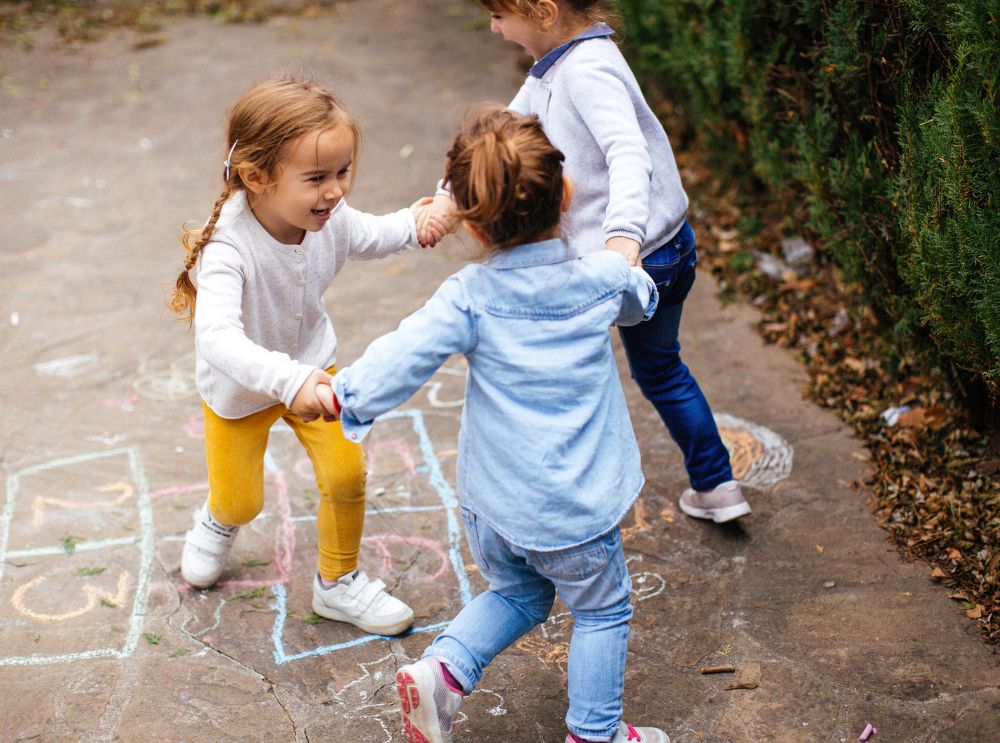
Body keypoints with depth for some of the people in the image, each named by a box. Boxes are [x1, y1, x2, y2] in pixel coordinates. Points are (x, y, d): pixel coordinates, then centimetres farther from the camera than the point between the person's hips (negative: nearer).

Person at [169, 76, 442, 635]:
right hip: (240, 386, -3)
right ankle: (218, 523, 55)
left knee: (346, 473, -5)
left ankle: (338, 582, 21)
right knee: (240, 499, 14)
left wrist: (411, 225, -19)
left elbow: (370, 237, 2)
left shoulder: (330, 218, -23)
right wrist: (288, 381, -66)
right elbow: (217, 337, -53)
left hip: (311, 366, 3)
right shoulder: (227, 247, -40)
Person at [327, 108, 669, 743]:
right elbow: (642, 300, 14)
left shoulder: (468, 298, -13)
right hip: (573, 506, -2)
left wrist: (345, 395, -3)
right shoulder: (605, 277, -9)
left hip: (491, 500, 2)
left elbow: (404, 355, -17)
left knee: (517, 594, 27)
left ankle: (443, 670, 10)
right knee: (602, 609, 19)